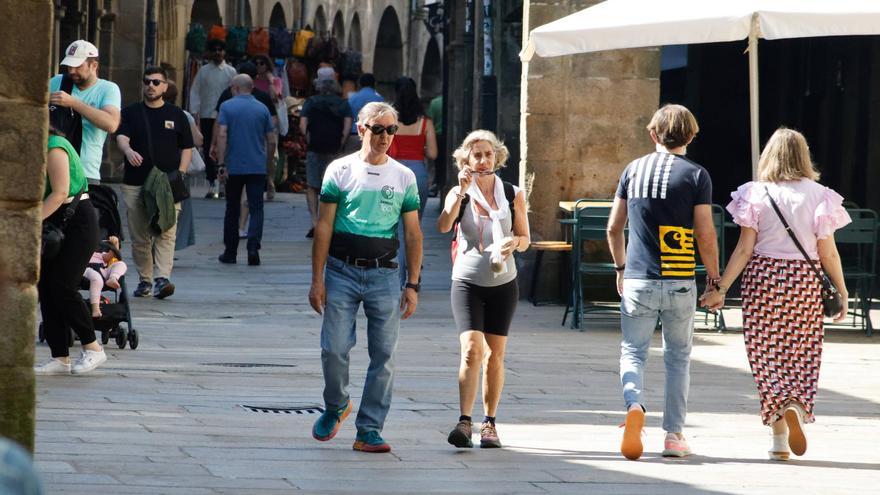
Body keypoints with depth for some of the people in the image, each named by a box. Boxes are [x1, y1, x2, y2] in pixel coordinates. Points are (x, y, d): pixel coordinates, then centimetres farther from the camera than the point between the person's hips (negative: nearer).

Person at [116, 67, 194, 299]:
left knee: (166, 232, -15)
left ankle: (162, 279, -24)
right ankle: (144, 281, 14)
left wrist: (180, 174, 0)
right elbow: (121, 137, -4)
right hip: (134, 184, 1)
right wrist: (128, 151, -28)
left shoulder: (176, 115, 12)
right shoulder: (130, 113, 11)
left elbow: (187, 148, 15)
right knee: (139, 236, 4)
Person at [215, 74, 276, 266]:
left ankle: (230, 252, 17)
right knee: (256, 209, -1)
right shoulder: (262, 109, 5)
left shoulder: (227, 107, -1)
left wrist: (221, 163, -11)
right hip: (257, 167, 1)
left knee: (232, 209, 11)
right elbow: (271, 140, 6)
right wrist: (268, 161, 19)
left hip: (234, 167, -1)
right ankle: (253, 247, -19)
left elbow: (222, 135, -11)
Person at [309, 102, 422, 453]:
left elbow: (413, 235, 10)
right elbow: (324, 227, 2)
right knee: (334, 348, -6)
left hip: (384, 274, 2)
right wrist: (317, 280, -4)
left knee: (384, 355, -3)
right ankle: (336, 407, 22)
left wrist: (413, 285, 2)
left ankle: (369, 431, 3)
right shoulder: (340, 170, 3)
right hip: (342, 270, -2)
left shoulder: (404, 177, 8)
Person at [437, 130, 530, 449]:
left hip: (503, 282, 2)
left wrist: (513, 242, -15)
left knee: (494, 355, 7)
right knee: (471, 350, -17)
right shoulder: (459, 194, -1)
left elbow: (525, 239, 7)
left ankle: (489, 424, 16)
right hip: (467, 282, -2)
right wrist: (462, 191, -24)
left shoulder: (513, 195, 3)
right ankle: (464, 422, -22)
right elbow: (444, 226, -18)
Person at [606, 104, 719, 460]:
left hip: (637, 280, 1)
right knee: (678, 356, 12)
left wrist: (621, 268, 25)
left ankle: (634, 404, -22)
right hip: (680, 283, -1)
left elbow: (614, 227, 11)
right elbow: (705, 235, -7)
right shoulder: (695, 175, -4)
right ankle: (674, 434, 11)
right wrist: (714, 278, 6)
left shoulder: (634, 170, 6)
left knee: (633, 351, 8)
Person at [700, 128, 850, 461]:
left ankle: (780, 438, -4)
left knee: (767, 358, 4)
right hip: (804, 281, 0)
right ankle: (797, 407, -15)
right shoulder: (818, 195, -1)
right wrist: (841, 292, 8)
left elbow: (745, 249, -6)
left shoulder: (755, 194, -2)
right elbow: (828, 252, -1)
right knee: (801, 355, 11)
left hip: (762, 282, 0)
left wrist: (721, 288, -2)